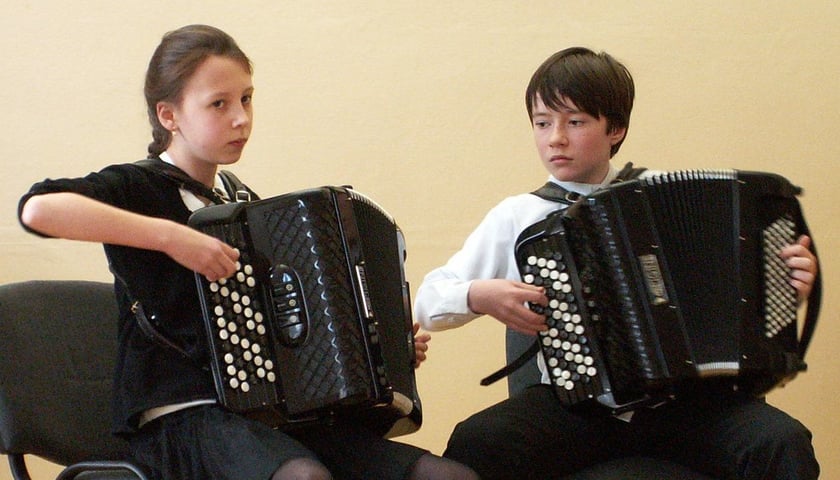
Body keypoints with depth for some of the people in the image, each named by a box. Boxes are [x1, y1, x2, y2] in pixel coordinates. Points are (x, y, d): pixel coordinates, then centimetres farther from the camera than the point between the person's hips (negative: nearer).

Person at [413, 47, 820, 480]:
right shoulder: (516, 217, 8)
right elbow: (428, 303, 11)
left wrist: (788, 286, -2)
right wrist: (478, 296, -9)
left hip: (681, 398, 0)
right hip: (573, 404, 0)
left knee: (784, 444, -26)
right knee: (474, 444, -28)